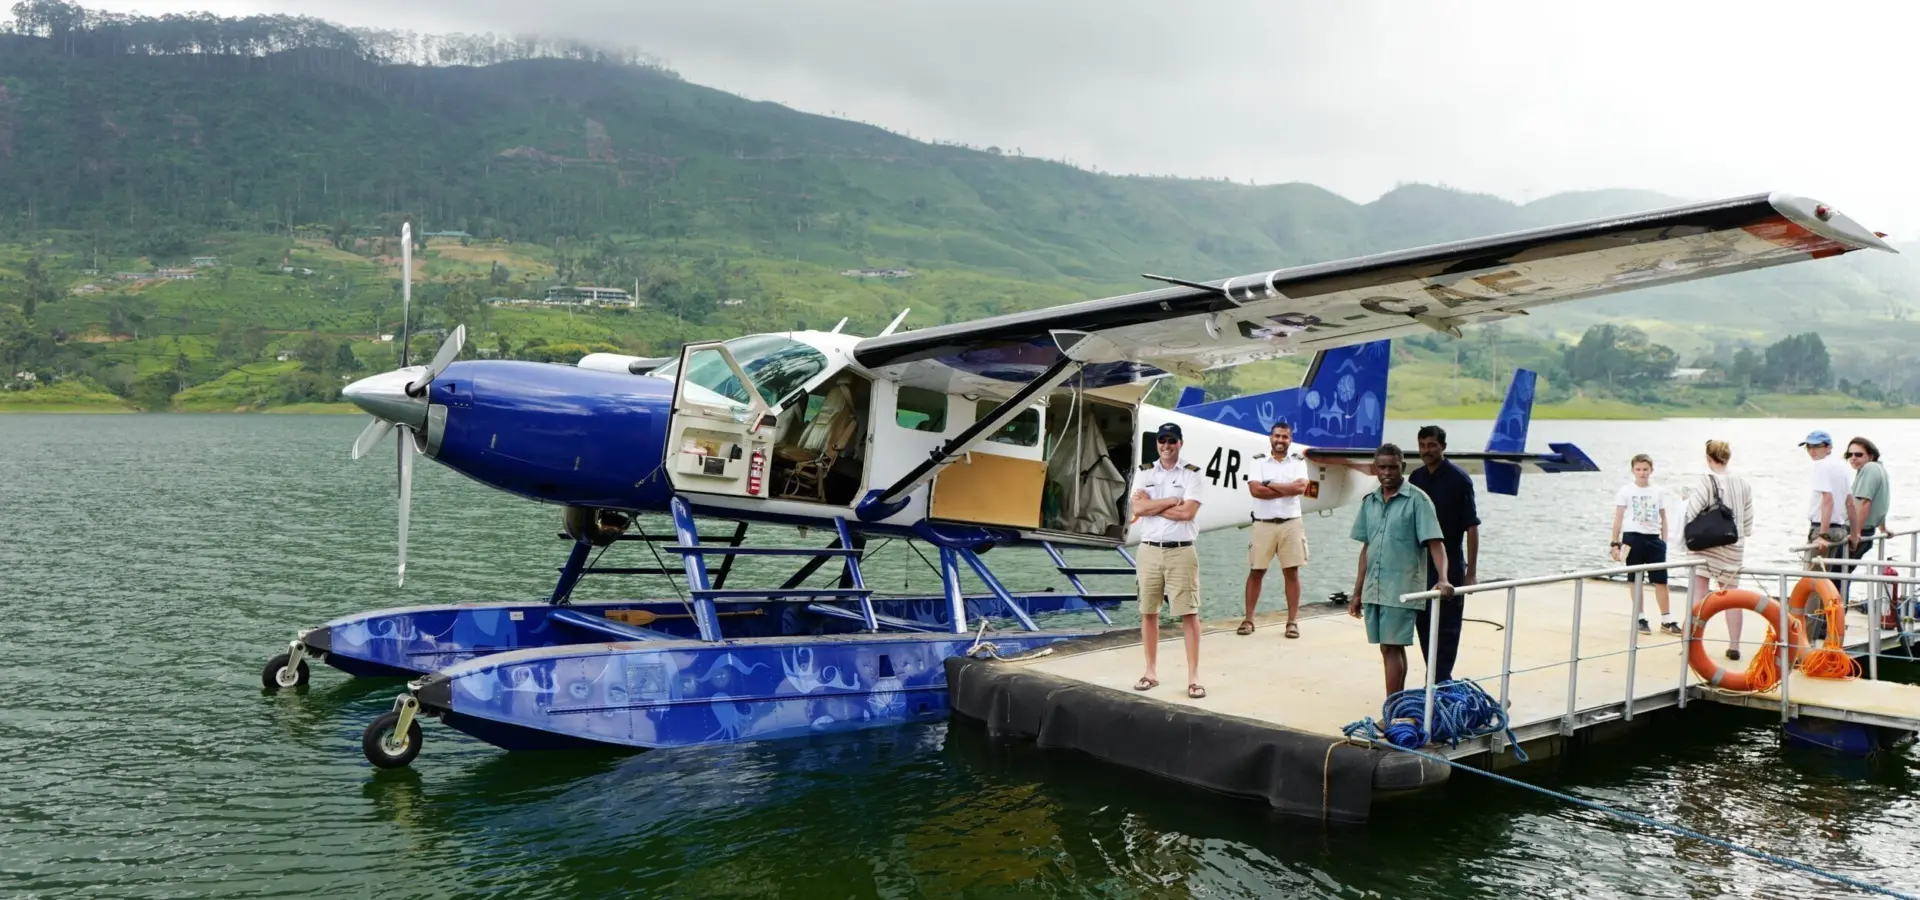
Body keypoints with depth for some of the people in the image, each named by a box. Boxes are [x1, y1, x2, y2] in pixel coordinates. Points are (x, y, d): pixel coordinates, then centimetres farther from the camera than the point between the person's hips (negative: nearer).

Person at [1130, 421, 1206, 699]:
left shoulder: (1191, 474, -1)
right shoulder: (1144, 473, 7)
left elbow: (1188, 512, -14)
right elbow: (1138, 509, -8)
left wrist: (1152, 505, -8)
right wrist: (1172, 501, -10)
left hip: (1181, 551, -3)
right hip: (1149, 550, 3)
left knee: (1189, 613, -4)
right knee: (1148, 613, 8)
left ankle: (1193, 677, 0)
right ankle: (1151, 672, 18)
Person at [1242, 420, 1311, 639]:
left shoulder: (1298, 462, 6)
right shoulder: (1258, 462, 3)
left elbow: (1301, 487, -12)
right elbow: (1256, 490, -13)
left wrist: (1271, 484, -11)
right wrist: (1288, 489, -11)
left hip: (1291, 524, 1)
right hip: (1263, 524, 0)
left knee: (1292, 572, 3)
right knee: (1256, 572, 4)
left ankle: (1293, 621, 8)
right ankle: (1248, 619, 11)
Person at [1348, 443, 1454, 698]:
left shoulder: (1417, 500, -7)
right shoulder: (1369, 502, 10)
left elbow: (1434, 543, -13)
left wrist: (1443, 579, -28)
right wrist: (1357, 593, 14)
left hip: (1401, 589, -6)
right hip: (1373, 589, 6)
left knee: (1392, 648, -8)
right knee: (1390, 648, 12)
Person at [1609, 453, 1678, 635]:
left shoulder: (1658, 491, 7)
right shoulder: (1626, 491, -1)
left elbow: (1663, 518, 13)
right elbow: (1618, 518, 0)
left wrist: (1664, 542, 8)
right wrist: (1615, 543, -4)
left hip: (1653, 539, 2)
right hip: (1633, 538, -2)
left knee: (1661, 580, 1)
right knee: (1636, 580, 5)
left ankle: (1667, 620, 8)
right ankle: (1640, 618, 13)